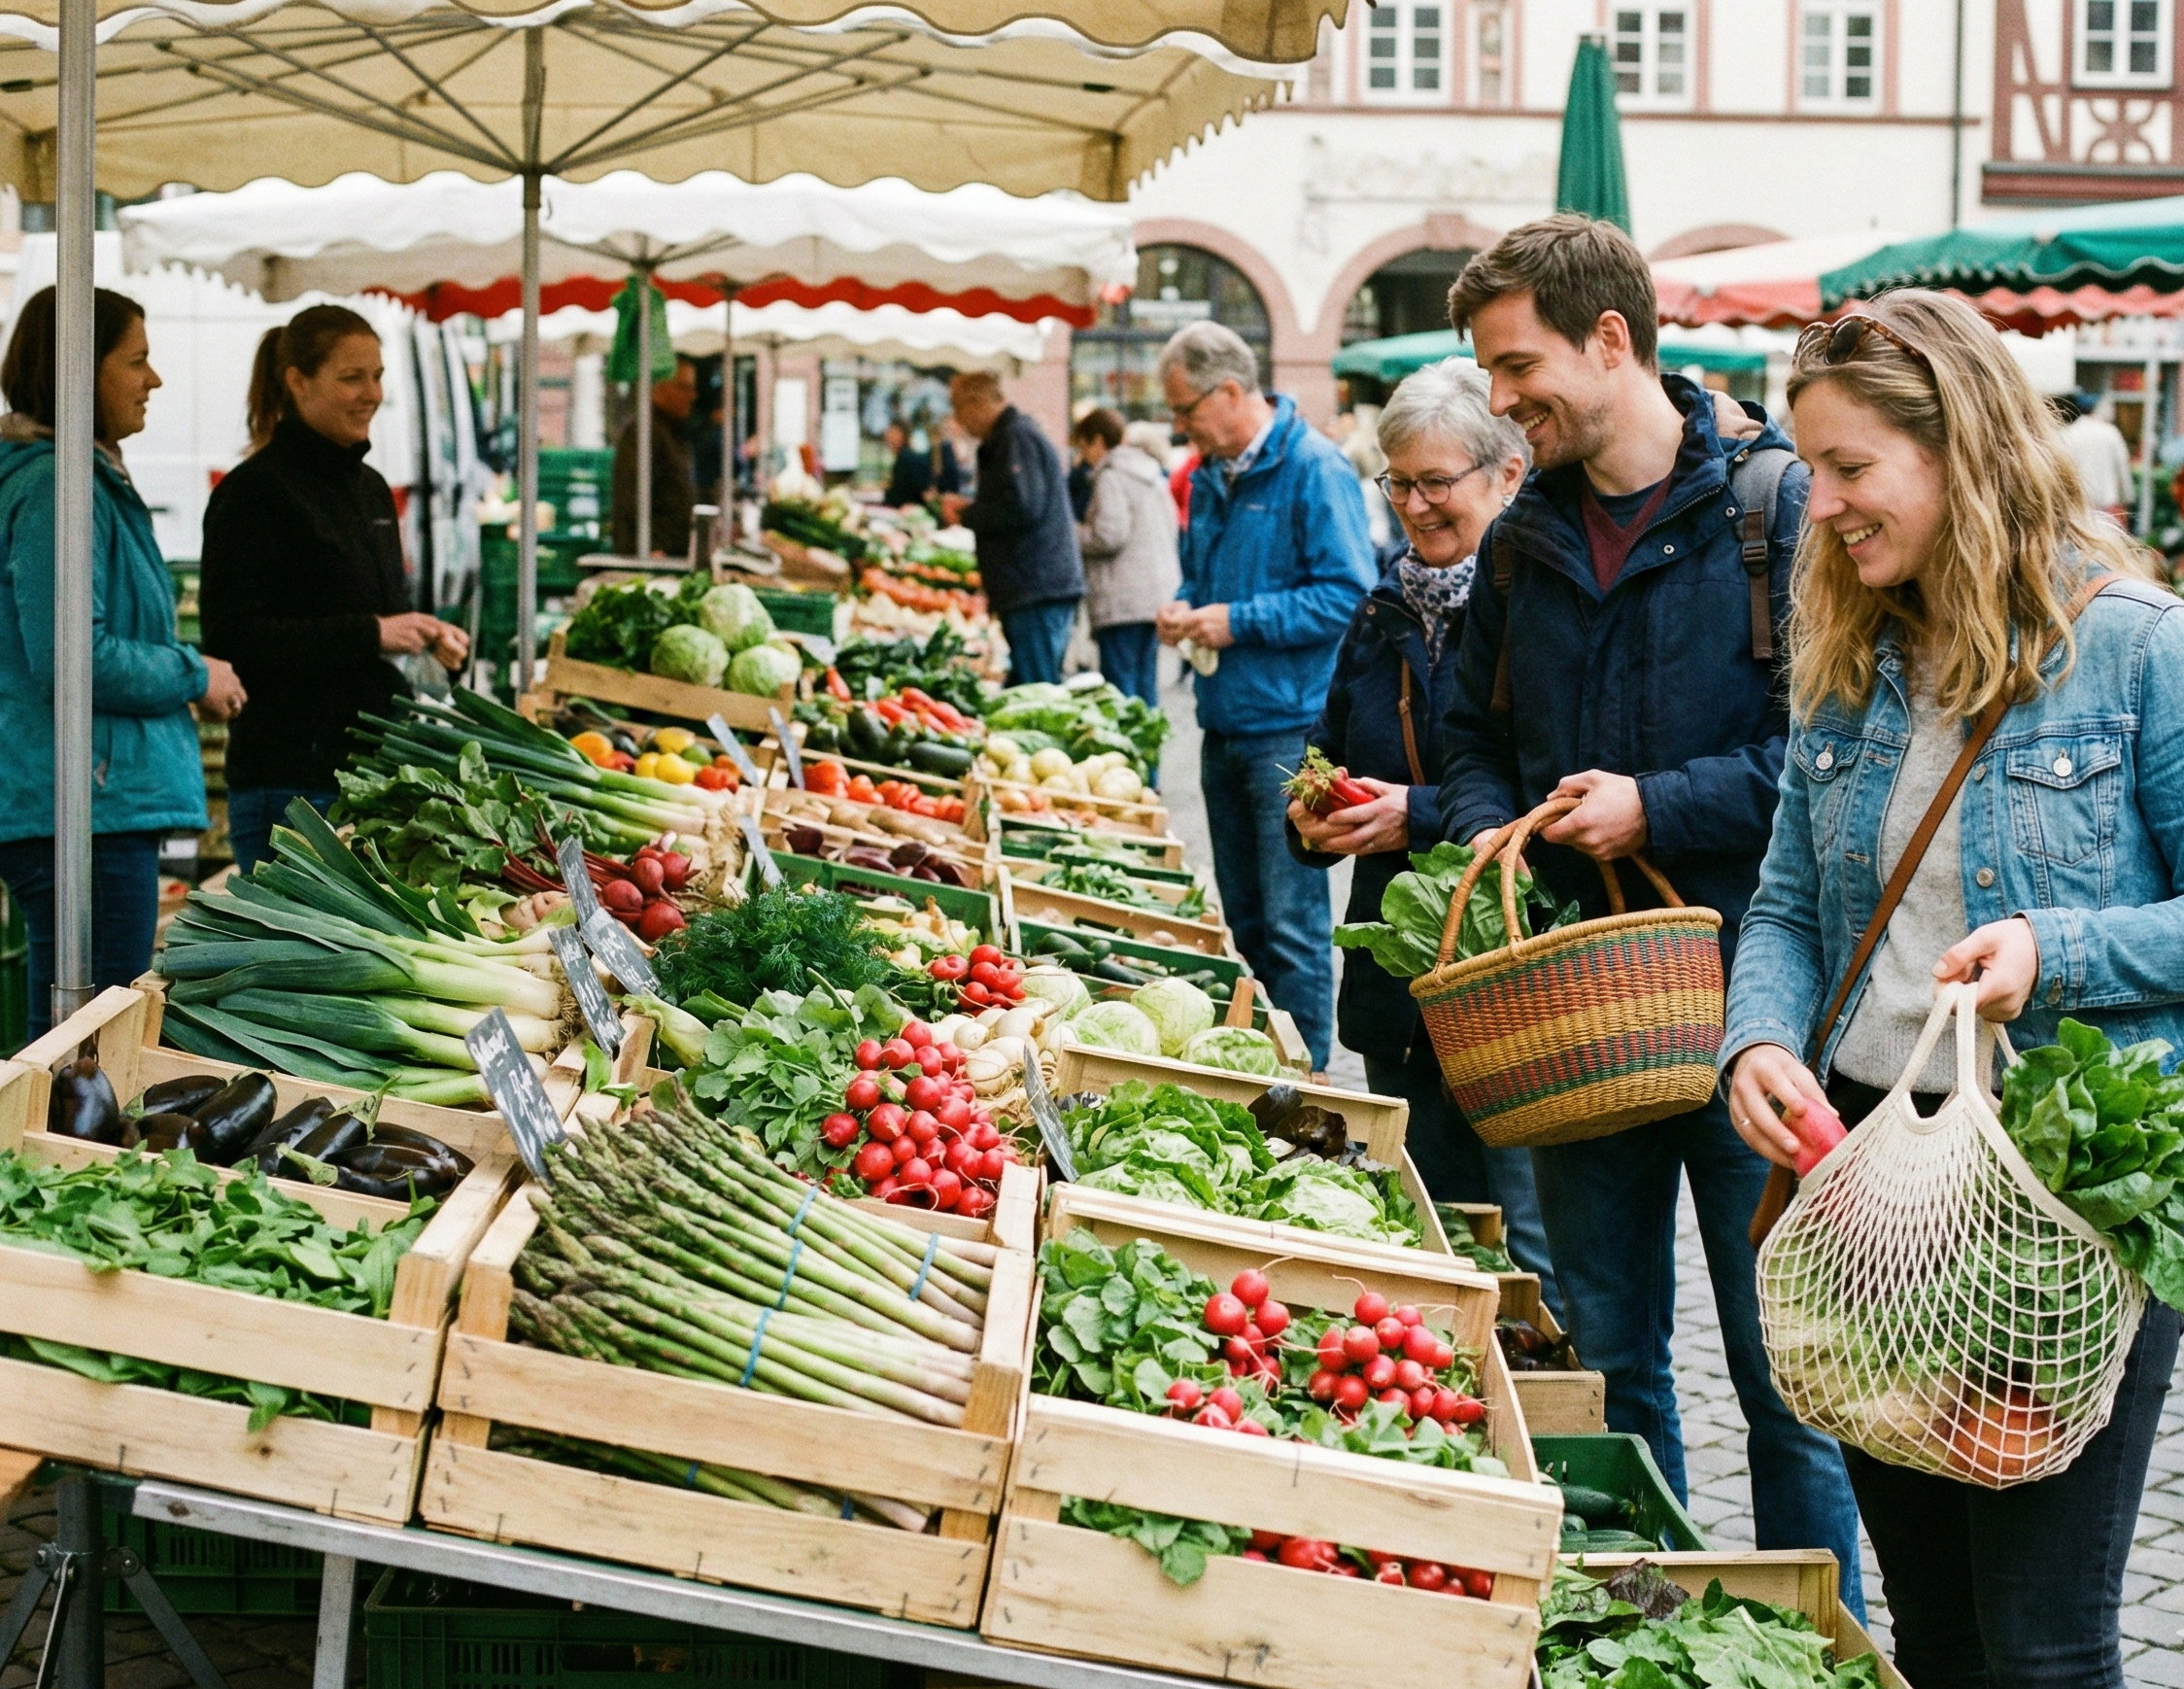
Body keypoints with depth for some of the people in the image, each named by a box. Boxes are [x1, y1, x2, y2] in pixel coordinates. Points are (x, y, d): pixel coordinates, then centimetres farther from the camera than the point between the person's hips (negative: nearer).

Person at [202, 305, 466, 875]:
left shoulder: (369, 487, 17)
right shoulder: (254, 491, -8)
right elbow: (229, 634, -17)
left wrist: (426, 635, 5)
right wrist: (369, 635, -19)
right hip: (293, 771, -8)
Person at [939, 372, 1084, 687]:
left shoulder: (1017, 439, -11)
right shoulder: (1018, 434, 22)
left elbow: (1022, 508, -23)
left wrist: (966, 516, -9)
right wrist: (971, 508, 19)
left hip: (1036, 589, -11)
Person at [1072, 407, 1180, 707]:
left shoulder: (1111, 477, -9)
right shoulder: (1153, 474, 18)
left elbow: (1109, 535, -19)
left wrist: (1071, 533, 0)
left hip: (1124, 601, -9)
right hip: (1156, 598, 9)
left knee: (1119, 688, -9)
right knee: (1145, 685, 12)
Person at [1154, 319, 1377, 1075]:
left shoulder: (1314, 469, -13)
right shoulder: (1210, 475, 13)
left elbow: (1349, 594, -19)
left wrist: (1237, 621, -17)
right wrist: (1183, 609, 4)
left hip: (1290, 729, -8)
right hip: (1225, 725, 8)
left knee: (1292, 923, -4)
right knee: (1244, 920, 16)